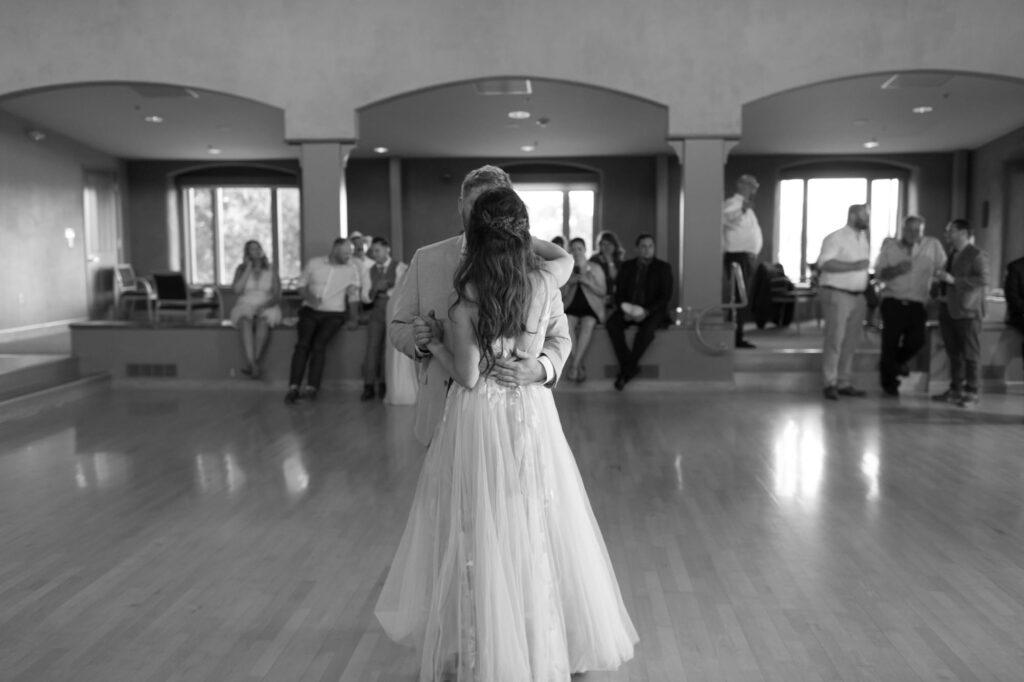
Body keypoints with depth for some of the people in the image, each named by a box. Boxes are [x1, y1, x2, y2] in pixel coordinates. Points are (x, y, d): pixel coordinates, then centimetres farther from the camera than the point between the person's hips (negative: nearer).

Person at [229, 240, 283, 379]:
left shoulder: (271, 271, 12)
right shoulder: (241, 269, 13)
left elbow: (277, 296, 4)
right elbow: (237, 290, -4)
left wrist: (265, 305, -16)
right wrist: (249, 269, -2)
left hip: (267, 308, 0)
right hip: (245, 306, 0)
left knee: (263, 322, -38)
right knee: (245, 322, -38)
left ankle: (251, 364, -42)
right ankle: (253, 364, -53)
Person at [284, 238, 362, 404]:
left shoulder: (352, 270, 8)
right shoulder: (314, 264, 9)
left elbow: (353, 295, 5)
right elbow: (301, 285, 14)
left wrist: (354, 318, -7)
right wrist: (308, 297, -7)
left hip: (333, 314, -1)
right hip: (310, 310, 1)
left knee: (319, 344, -25)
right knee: (303, 343, -22)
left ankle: (312, 387, -27)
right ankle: (294, 387, -25)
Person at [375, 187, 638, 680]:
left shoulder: (465, 300, -18)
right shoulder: (544, 282, -8)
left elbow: (468, 376, -13)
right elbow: (565, 255, 16)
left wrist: (435, 345, 3)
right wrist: (521, 238, 18)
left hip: (480, 420, -3)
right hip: (531, 416, 4)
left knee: (483, 533, 9)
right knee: (537, 530, 16)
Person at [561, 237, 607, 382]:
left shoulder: (595, 268, 10)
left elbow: (602, 291, 5)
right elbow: (561, 296, 15)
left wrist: (587, 282, -9)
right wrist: (569, 283, -5)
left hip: (590, 308, -1)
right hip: (571, 308, 2)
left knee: (587, 325, -35)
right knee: (567, 323, -33)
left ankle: (574, 365, -36)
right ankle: (580, 365, -28)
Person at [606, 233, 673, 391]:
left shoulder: (663, 268, 6)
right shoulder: (627, 266, 13)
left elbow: (666, 295, -3)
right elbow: (619, 293, 9)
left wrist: (647, 311, -17)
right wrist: (624, 310, -13)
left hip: (652, 311, -3)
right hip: (628, 309, 3)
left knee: (647, 328, -36)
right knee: (612, 323, -28)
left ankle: (627, 370, -24)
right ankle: (630, 366, -27)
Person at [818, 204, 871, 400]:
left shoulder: (863, 239, 17)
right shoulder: (836, 238, -8)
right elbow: (824, 263, -19)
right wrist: (854, 266, -23)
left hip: (858, 296, 7)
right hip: (837, 294, -7)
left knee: (851, 342, 7)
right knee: (835, 340, -7)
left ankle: (845, 383, 13)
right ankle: (830, 384, -2)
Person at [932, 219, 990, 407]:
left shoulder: (977, 255, -5)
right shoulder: (951, 256, 17)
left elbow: (983, 279, -17)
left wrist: (953, 280, -19)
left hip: (967, 312, -7)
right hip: (948, 310, 7)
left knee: (970, 354, -3)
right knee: (954, 354, 10)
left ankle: (971, 393, 1)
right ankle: (956, 390, 16)